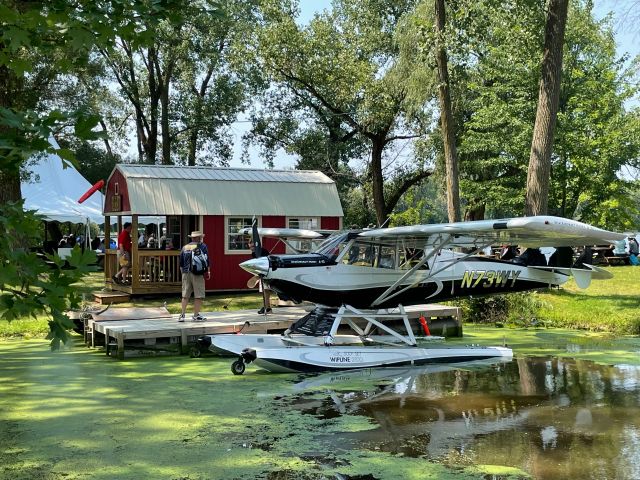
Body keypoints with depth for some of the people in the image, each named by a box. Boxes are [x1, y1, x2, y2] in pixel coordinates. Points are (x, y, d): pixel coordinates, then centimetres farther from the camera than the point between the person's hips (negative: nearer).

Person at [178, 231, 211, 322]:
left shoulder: (184, 247, 12)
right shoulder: (202, 246, 0)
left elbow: (181, 264, 14)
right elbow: (206, 261, -3)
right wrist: (208, 272, 7)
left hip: (186, 273, 5)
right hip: (198, 274, -5)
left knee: (185, 295, 9)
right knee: (198, 296, 2)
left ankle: (182, 315, 7)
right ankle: (196, 315, 3)